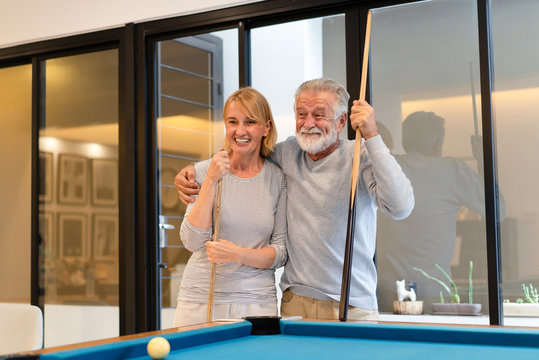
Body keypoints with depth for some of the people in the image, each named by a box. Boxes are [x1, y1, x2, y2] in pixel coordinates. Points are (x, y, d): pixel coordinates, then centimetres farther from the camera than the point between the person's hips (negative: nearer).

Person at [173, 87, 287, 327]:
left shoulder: (278, 179, 0)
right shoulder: (203, 172, -2)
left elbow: (281, 252, 0)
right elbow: (192, 242, -11)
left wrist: (238, 254, -17)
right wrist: (211, 180, -17)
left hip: (256, 302, 1)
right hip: (199, 298, 0)